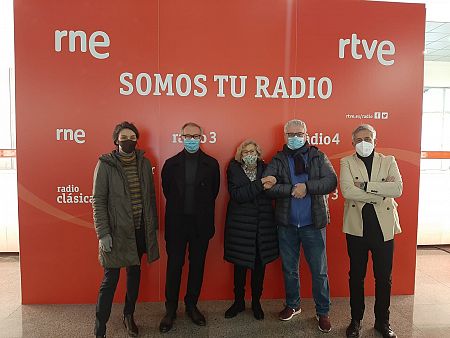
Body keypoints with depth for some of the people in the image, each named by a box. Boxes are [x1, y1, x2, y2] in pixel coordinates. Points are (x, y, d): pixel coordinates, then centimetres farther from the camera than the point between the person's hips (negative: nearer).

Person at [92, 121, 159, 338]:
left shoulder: (144, 163, 5)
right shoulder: (105, 164, -7)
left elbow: (150, 196, 9)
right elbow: (98, 201, -8)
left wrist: (153, 226, 8)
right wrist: (103, 233, -13)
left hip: (140, 230, 4)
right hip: (116, 231, -4)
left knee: (134, 273, 16)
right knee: (110, 279, 0)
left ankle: (129, 316, 37)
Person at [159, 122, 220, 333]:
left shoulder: (211, 164, 0)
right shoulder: (171, 164, 0)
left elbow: (213, 193, 4)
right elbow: (167, 191, 6)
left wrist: (203, 213, 6)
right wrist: (180, 207, 8)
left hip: (201, 223, 1)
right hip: (176, 223, 0)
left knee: (197, 266, 12)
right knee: (174, 266, 8)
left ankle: (192, 306, 31)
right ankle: (170, 310, 24)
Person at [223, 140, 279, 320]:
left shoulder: (265, 168, 4)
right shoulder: (234, 169, -2)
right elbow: (236, 195, -15)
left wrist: (268, 186, -22)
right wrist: (260, 184, -23)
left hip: (263, 224, 2)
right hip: (240, 224, -1)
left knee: (259, 264, 10)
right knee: (240, 265, 9)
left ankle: (256, 302, 29)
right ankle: (239, 302, 29)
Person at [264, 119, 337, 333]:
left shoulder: (318, 157, 2)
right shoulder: (278, 160, 2)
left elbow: (331, 182, -12)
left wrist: (306, 186, -21)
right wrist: (292, 189, -19)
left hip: (313, 223, -1)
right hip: (287, 224, 2)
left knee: (319, 271, 8)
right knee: (289, 269, 16)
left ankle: (322, 312, 26)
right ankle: (292, 305, 37)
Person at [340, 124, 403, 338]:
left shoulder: (388, 161, 5)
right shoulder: (346, 163, 1)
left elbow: (398, 189, -11)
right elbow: (347, 191, -16)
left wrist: (365, 186, -16)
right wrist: (380, 191, -15)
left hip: (384, 227, 1)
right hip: (357, 227, -1)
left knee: (384, 277, 12)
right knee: (356, 276, 11)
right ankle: (356, 320, 28)